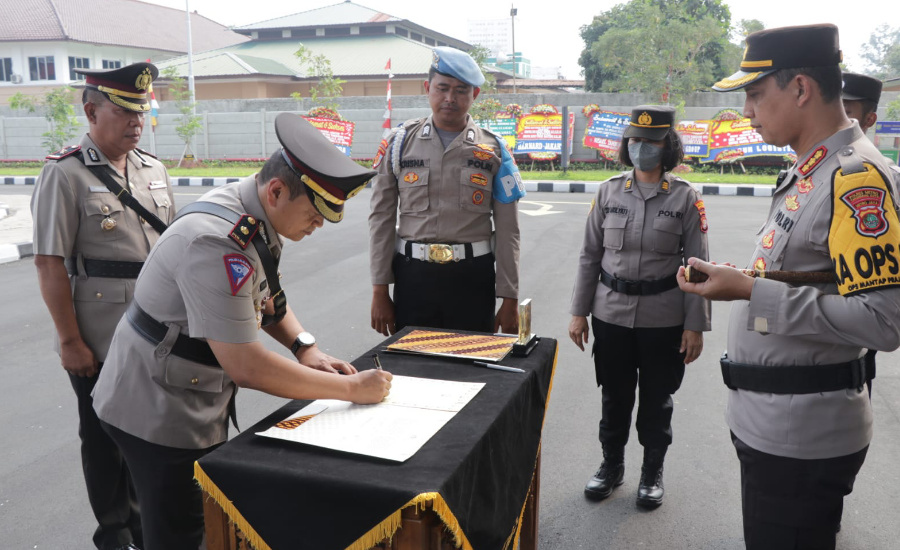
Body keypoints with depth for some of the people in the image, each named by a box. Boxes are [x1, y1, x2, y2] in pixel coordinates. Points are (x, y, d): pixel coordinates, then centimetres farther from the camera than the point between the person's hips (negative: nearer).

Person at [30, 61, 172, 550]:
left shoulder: (152, 169, 8)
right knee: (104, 438, 12)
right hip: (99, 342, -5)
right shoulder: (65, 174, -11)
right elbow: (49, 264, -13)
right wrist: (69, 341, -14)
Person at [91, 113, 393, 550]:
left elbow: (265, 297, 13)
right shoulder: (218, 243, -32)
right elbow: (245, 366, -34)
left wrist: (306, 349, -4)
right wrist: (352, 388, -26)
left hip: (198, 403, 9)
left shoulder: (254, 215, -4)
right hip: (159, 415, -9)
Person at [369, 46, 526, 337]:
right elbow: (381, 219, 4)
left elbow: (507, 230, 2)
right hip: (412, 276, 1)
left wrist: (509, 300, -2)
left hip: (473, 278, 0)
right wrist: (379, 290, 0)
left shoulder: (493, 149, 3)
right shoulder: (400, 143, 4)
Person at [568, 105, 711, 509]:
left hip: (663, 320, -1)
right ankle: (611, 465, 35)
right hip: (611, 315, 2)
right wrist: (578, 312, 2)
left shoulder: (685, 198, -4)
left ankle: (653, 472, 32)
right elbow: (590, 256, 4)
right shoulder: (609, 192, 1)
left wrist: (695, 326, -6)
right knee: (614, 396, 14)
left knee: (656, 400, 12)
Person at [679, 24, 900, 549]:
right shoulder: (811, 171, 9)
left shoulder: (856, 176, -20)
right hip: (769, 422, 9)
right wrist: (739, 281, 6)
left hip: (802, 437, -9)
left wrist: (751, 292, -26)